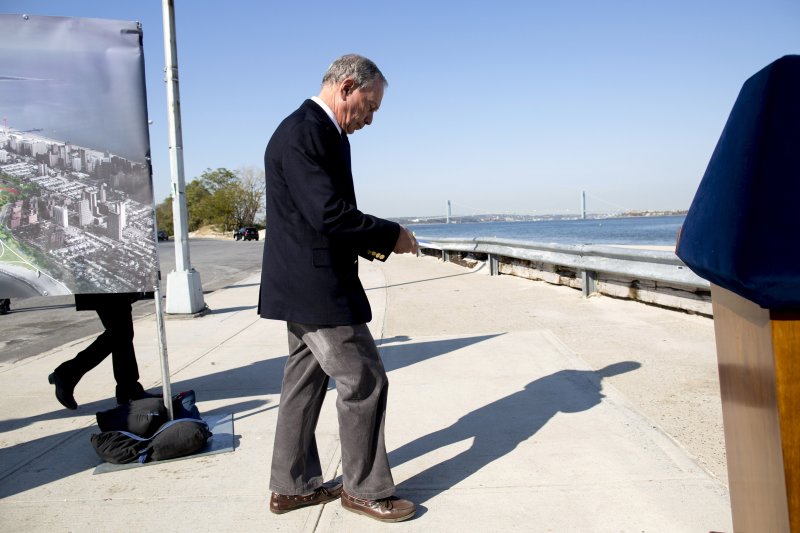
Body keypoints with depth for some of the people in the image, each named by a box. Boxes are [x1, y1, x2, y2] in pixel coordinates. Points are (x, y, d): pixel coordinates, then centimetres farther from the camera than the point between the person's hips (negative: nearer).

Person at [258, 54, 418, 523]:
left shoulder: (321, 132, 15)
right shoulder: (302, 133, -17)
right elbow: (327, 213, -25)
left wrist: (373, 243, 7)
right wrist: (391, 235, -14)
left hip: (305, 286, 11)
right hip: (318, 289, -11)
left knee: (305, 383, 16)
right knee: (365, 382, -1)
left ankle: (293, 485, 30)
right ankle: (366, 488, 16)